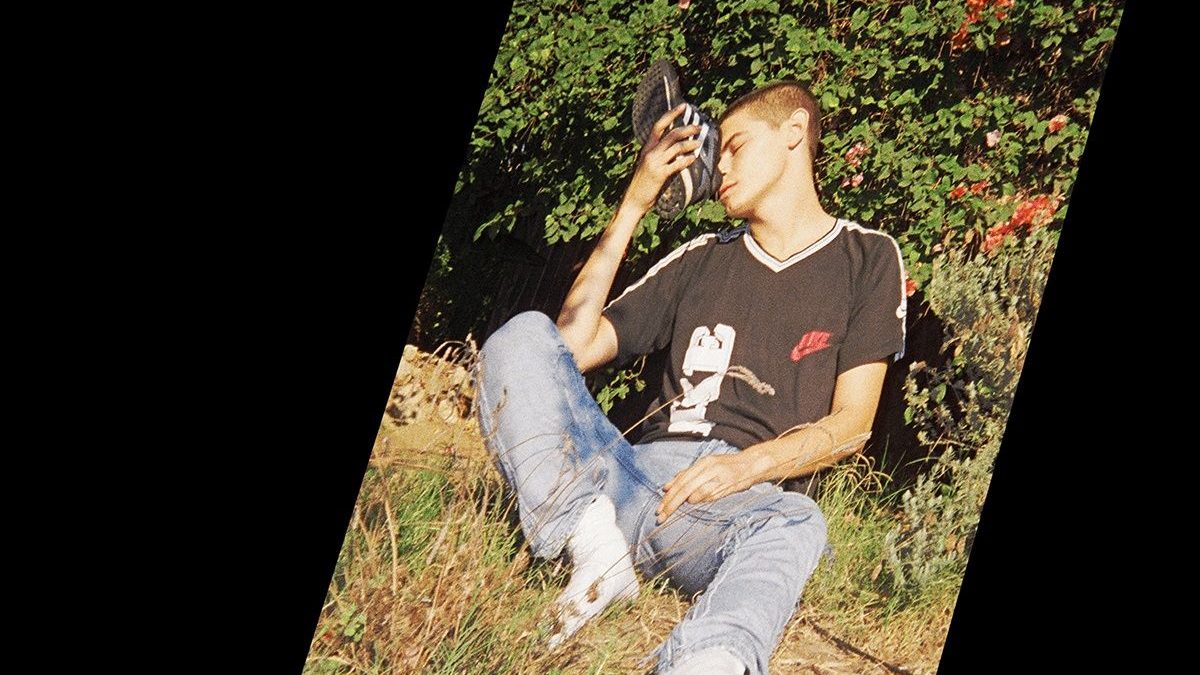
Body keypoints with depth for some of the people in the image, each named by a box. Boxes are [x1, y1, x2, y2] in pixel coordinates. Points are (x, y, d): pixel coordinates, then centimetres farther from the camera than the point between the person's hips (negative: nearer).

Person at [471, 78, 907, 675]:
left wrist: (749, 466, -14)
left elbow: (851, 424, 5)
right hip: (635, 477, 4)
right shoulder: (703, 258, 25)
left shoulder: (867, 258, 15)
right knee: (523, 337, -18)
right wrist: (632, 205, 14)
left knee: (795, 523, -40)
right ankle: (593, 542, -36)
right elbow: (574, 347, 16)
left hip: (741, 503, -3)